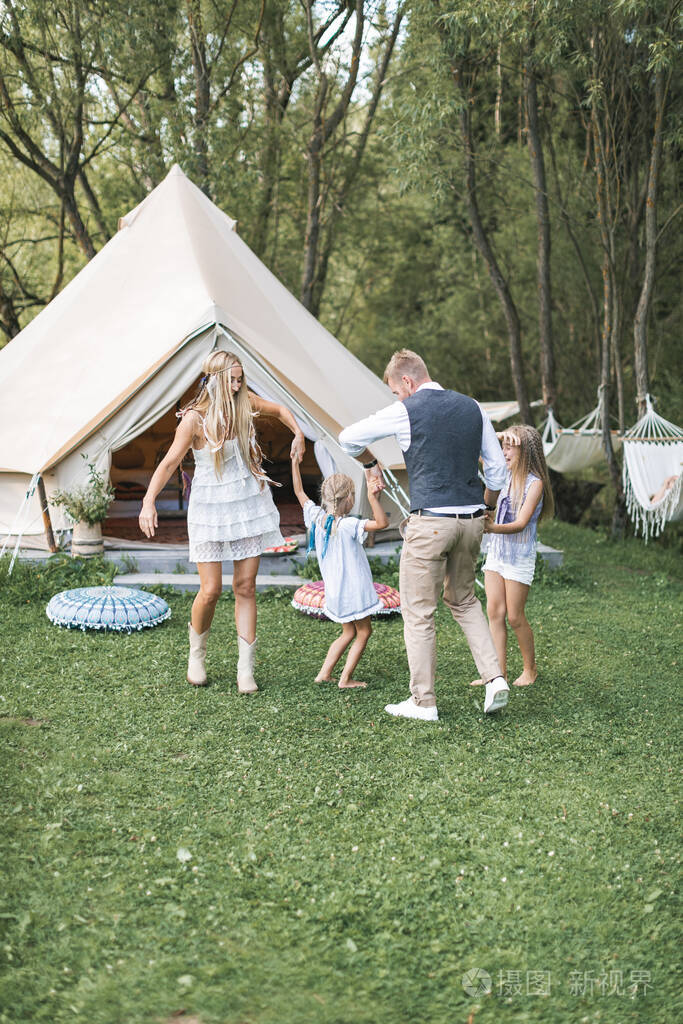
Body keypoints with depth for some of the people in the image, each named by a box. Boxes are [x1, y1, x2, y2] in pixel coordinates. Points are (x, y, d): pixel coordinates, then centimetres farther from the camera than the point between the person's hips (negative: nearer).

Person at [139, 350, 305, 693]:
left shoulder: (245, 402, -2)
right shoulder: (194, 418, -15)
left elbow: (279, 410, 19)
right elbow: (169, 462, -19)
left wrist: (298, 434, 5)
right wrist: (149, 502, -31)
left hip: (249, 503, 4)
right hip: (211, 507, -4)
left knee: (245, 587, 3)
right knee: (211, 590, -6)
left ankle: (246, 669, 8)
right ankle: (197, 653, 23)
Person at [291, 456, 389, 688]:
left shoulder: (316, 517, -2)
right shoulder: (348, 525, -20)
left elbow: (300, 492, 10)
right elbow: (382, 522, -31)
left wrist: (295, 461, 12)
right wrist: (372, 498, -40)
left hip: (333, 590, 7)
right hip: (353, 589, -7)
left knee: (348, 633, 21)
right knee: (363, 633, 8)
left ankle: (324, 673, 18)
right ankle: (346, 679, 6)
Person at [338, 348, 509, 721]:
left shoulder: (405, 411, -5)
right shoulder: (472, 407, 10)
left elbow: (348, 438, 5)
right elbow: (497, 469, 12)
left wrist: (370, 463, 23)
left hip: (429, 521, -6)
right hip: (471, 519, 6)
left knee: (418, 611, 5)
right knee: (464, 600, 23)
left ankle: (423, 701, 10)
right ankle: (494, 677, 11)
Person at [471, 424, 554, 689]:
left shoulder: (534, 482, -13)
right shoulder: (505, 474, 5)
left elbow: (521, 523, -22)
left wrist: (493, 528, -38)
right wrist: (502, 436, -4)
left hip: (519, 556, -6)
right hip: (496, 552, 6)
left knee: (515, 617, 0)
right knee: (494, 612, 2)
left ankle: (530, 669, 19)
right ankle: (498, 672, 7)